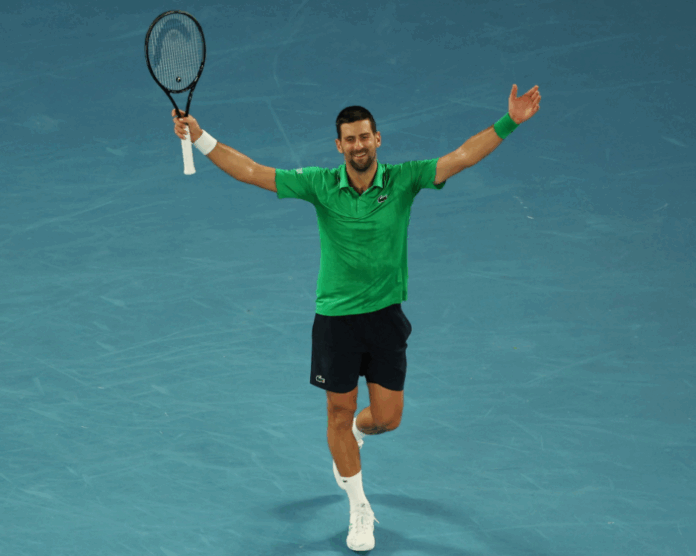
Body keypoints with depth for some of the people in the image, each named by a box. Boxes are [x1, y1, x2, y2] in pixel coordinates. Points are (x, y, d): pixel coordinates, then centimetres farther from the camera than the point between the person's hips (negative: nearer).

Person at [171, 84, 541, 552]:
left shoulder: (402, 180, -7)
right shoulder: (320, 185, -8)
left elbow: (462, 157, -12)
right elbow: (251, 172, -9)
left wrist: (510, 122, -22)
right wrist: (201, 138, -16)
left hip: (387, 316, 1)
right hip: (336, 319, -1)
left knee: (386, 418, 5)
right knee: (340, 412, 7)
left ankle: (355, 435, 45)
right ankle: (360, 509, 26)